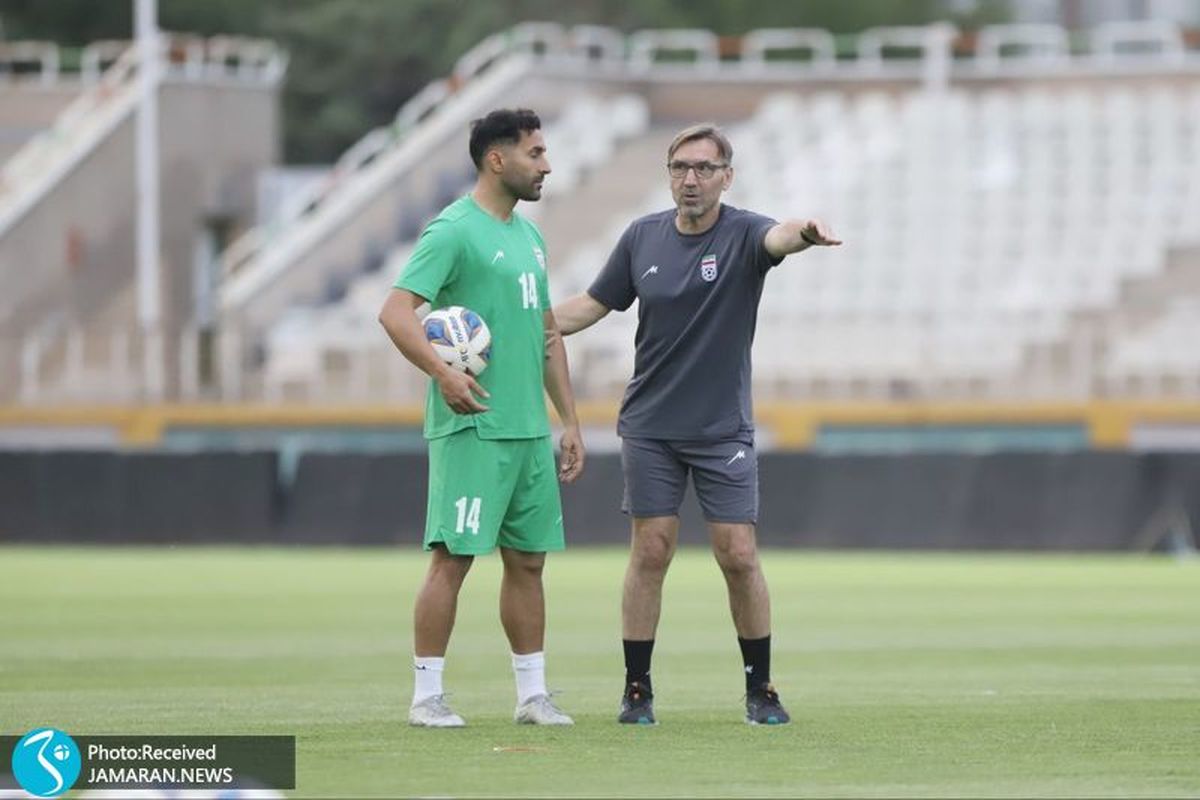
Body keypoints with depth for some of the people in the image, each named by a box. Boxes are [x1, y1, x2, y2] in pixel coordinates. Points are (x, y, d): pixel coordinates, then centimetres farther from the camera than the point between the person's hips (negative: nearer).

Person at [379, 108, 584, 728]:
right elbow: (395, 311, -19)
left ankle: (533, 694, 15)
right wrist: (442, 372, -33)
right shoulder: (454, 230, -10)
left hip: (531, 431, 8)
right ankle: (426, 696, -3)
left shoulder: (529, 235, 17)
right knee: (453, 557, -7)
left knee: (528, 560, 10)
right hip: (473, 427, -8)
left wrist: (570, 421, 20)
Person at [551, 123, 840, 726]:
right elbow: (593, 305, 12)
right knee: (650, 551, 0)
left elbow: (777, 237, -33)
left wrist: (804, 234, -57)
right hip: (650, 426, 2)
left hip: (723, 428, -2)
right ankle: (637, 688, 9)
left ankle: (760, 689, 9)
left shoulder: (742, 235, -9)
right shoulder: (642, 237, 2)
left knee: (739, 556, -5)